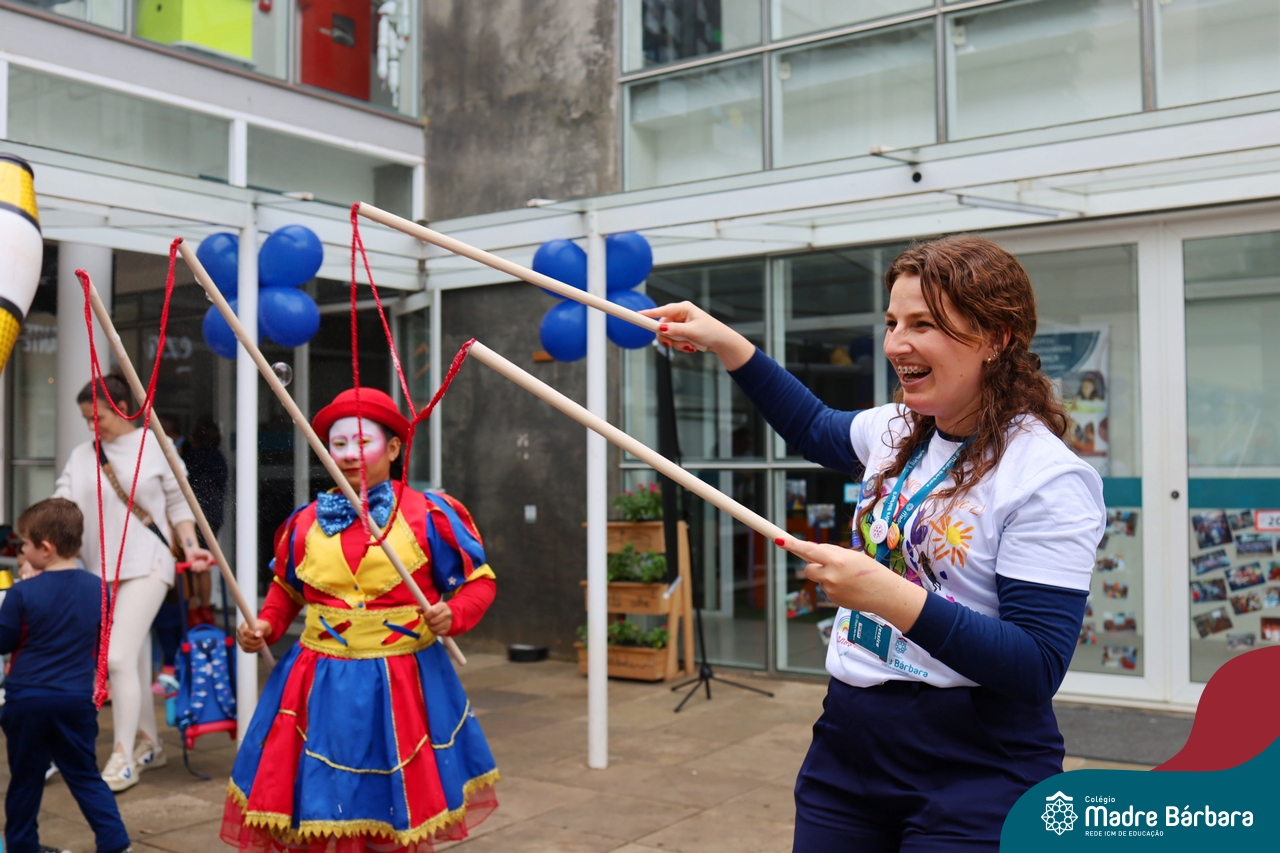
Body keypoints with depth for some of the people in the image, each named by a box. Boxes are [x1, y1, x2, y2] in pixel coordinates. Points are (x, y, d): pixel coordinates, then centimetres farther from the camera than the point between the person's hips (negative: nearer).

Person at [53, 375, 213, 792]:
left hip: (146, 565, -5)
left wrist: (190, 546, -7)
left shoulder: (155, 446, 0)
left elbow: (178, 503, 4)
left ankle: (124, 758, -4)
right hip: (101, 570, 5)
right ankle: (148, 743, 27)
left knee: (120, 657, -14)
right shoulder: (82, 457, 9)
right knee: (135, 658, 11)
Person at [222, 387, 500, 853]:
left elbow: (480, 581, 0)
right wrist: (266, 625, 2)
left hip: (403, 685, -2)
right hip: (321, 686, 2)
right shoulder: (304, 523, 3)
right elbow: (285, 589, 20)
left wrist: (453, 614, -18)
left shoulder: (428, 515, -6)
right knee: (318, 809, 7)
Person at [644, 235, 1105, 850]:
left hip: (973, 772, -6)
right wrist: (726, 344, 19)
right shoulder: (896, 431, 5)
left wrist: (892, 597, -30)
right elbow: (813, 428, 28)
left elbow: (1037, 670, -21)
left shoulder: (1047, 477, -17)